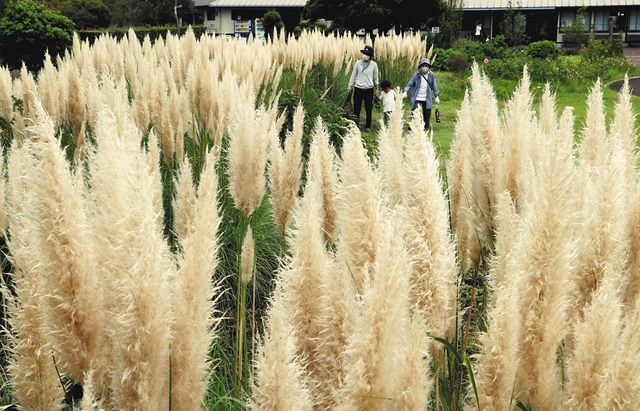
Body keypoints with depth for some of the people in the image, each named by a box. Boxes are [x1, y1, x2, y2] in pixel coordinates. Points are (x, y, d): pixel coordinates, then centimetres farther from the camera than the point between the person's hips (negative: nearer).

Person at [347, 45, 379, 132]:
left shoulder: (374, 64, -3)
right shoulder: (358, 63, -3)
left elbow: (375, 77, 7)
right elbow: (353, 76, 5)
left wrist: (377, 88, 6)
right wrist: (350, 87, 7)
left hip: (369, 90, 0)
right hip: (358, 89, 0)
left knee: (368, 109, 7)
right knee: (356, 108, 2)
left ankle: (368, 126, 21)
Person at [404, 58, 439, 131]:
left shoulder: (431, 75, 1)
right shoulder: (417, 75, -5)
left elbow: (434, 86, 10)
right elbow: (410, 84, -1)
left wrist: (436, 96, 11)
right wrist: (405, 91, -15)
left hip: (427, 99, 2)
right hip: (417, 98, -2)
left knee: (427, 114, 6)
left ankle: (425, 127, 18)